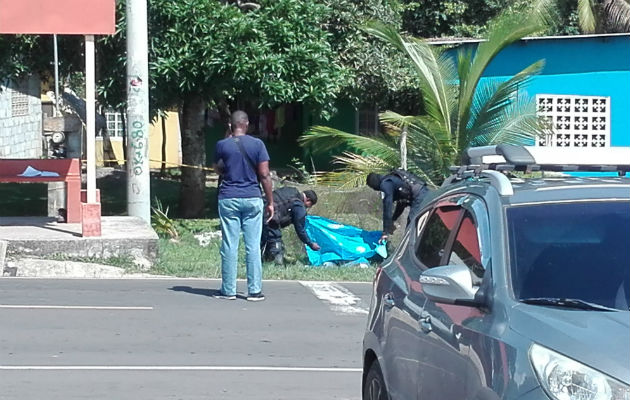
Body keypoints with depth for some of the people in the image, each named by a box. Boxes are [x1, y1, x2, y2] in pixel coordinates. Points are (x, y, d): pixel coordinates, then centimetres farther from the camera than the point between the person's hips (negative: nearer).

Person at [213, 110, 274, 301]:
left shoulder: (222, 145, -1)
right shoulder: (257, 144, -3)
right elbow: (264, 175, -4)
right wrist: (270, 202, 3)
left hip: (228, 199, 0)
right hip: (252, 199, 0)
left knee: (229, 246, 4)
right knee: (253, 246, 3)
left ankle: (228, 290, 6)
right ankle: (254, 290, 3)